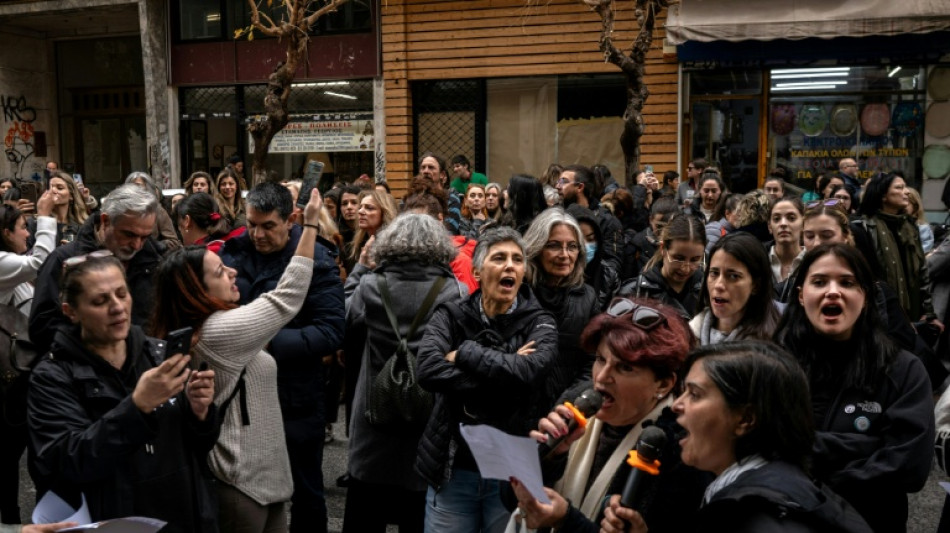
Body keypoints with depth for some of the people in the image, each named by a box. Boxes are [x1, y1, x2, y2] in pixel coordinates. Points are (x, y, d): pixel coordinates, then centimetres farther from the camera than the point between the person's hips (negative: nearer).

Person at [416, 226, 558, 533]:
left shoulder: (540, 323, -3)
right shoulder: (450, 316, -1)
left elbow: (529, 372, -24)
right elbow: (428, 370, -19)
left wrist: (464, 354, -16)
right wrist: (503, 375, -21)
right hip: (452, 471, 1)